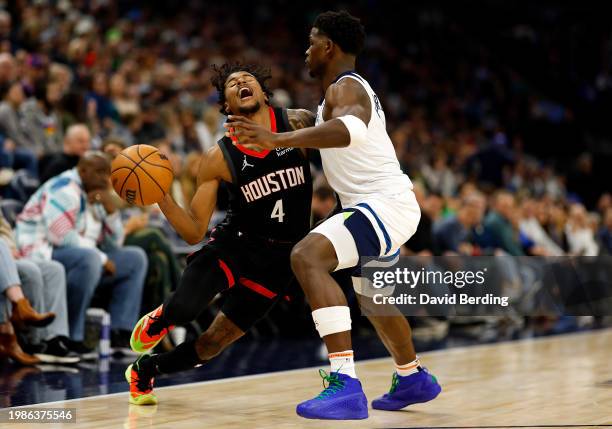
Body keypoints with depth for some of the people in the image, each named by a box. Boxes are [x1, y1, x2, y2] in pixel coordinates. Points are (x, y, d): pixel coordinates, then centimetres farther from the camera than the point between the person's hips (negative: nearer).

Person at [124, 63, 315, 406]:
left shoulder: (298, 124, -8)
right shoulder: (219, 158, -9)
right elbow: (194, 232, -7)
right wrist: (161, 196, -23)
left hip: (280, 257, 1)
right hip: (234, 243, -1)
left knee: (216, 341, 4)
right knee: (184, 309, -25)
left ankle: (145, 370, 29)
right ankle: (158, 320, 13)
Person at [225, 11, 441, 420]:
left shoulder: (345, 88, -14)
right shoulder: (353, 87, 17)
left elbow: (350, 129, -39)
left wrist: (278, 139, -48)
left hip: (385, 203, -11)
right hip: (388, 203, 11)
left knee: (308, 257, -29)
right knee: (371, 295, 31)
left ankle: (346, 385, -36)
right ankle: (413, 379, 50)